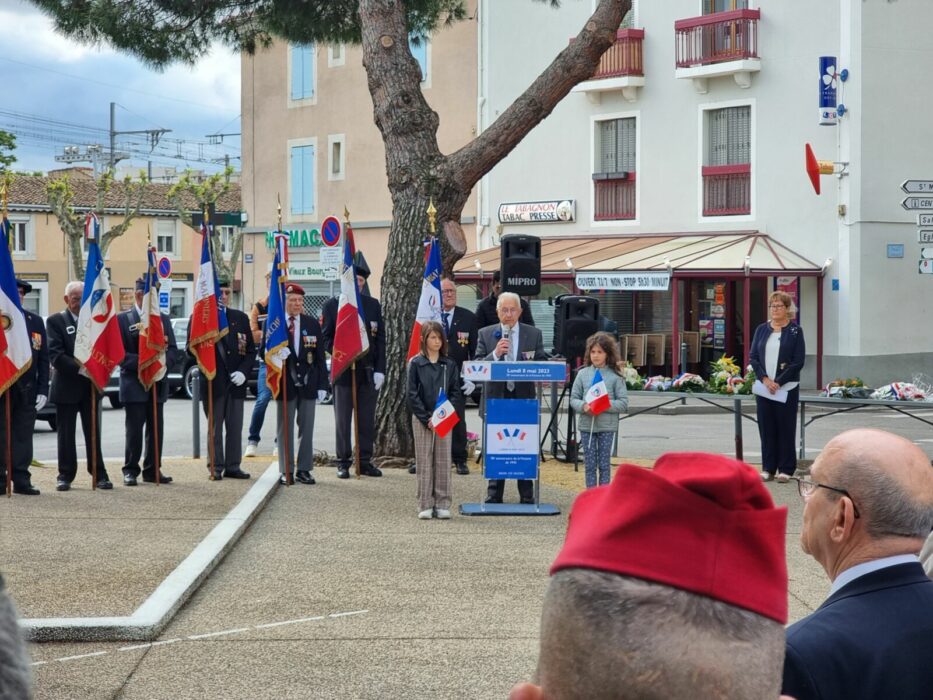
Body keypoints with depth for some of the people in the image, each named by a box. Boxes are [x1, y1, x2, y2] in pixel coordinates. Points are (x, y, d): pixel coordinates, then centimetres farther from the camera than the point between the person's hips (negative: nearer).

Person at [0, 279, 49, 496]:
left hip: (27, 390, 3)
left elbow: (43, 359, 9)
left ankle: (22, 480, 9)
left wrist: (43, 390, 2)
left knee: (24, 437, 5)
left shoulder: (35, 322, 10)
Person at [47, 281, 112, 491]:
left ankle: (99, 474, 9)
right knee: (66, 434, 3)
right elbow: (55, 355, -11)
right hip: (66, 387, -2)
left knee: (93, 433, 5)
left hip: (91, 386, 2)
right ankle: (66, 475, 10)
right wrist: (79, 368, -21)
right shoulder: (55, 321, -2)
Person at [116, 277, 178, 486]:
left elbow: (172, 349, 10)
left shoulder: (163, 319, 13)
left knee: (156, 429, 6)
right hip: (134, 383, -4)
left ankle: (152, 470, 14)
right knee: (134, 429, -2)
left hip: (158, 383, 4)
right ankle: (131, 471, 6)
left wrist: (163, 361, -10)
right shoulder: (122, 319, -2)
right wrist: (140, 362, -19)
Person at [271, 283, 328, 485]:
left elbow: (320, 357, 6)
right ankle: (286, 471, 10)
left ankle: (304, 470, 13)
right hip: (285, 383, -2)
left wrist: (322, 385, 1)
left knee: (307, 428, 5)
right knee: (285, 428, 4)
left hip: (308, 383, 2)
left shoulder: (313, 324, 6)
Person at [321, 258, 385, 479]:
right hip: (343, 371, -3)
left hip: (368, 371, 3)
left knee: (367, 420, 6)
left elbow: (380, 339, 7)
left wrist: (380, 370, -1)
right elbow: (326, 338, 0)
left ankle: (364, 461, 13)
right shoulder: (331, 305, 1)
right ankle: (343, 462, 10)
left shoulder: (373, 305, 9)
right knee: (343, 420, 3)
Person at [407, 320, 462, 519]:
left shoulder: (449, 365, 6)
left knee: (443, 462, 2)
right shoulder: (416, 364, -1)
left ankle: (442, 504, 7)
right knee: (424, 462, 1)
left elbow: (455, 392, 4)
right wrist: (426, 418, -11)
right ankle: (425, 505, 4)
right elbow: (412, 394, -4)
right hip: (422, 420, -2)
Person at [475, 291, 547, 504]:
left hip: (524, 398, 0)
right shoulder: (485, 334, 4)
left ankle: (527, 495, 10)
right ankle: (494, 494, 13)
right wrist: (495, 354, -19)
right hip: (496, 397, 0)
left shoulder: (534, 334, 6)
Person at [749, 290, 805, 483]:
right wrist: (765, 379, -9)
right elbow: (753, 356, 6)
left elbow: (798, 361, -6)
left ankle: (786, 469, 7)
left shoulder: (795, 331, -1)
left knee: (786, 427, 0)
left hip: (786, 388, -3)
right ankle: (768, 468, 12)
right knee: (766, 427, 5)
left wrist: (778, 382, -13)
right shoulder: (761, 329, 10)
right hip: (763, 386, 3)